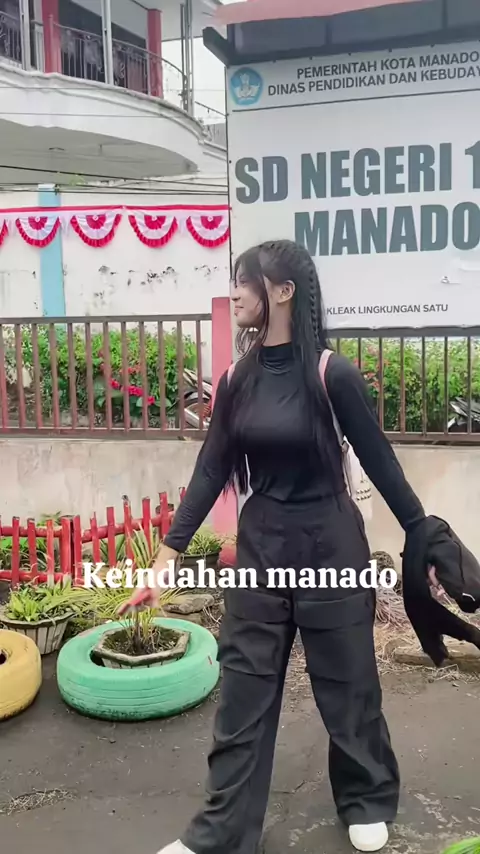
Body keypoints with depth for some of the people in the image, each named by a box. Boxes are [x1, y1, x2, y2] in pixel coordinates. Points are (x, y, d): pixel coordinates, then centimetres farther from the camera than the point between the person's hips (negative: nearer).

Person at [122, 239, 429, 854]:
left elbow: (378, 460, -6)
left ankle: (369, 801, 40)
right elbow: (211, 471, 2)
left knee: (346, 684, 13)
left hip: (330, 544, -4)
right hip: (259, 545, 4)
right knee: (243, 689, 10)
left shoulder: (330, 373, -14)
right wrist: (167, 555, -1)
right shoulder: (238, 379, 0)